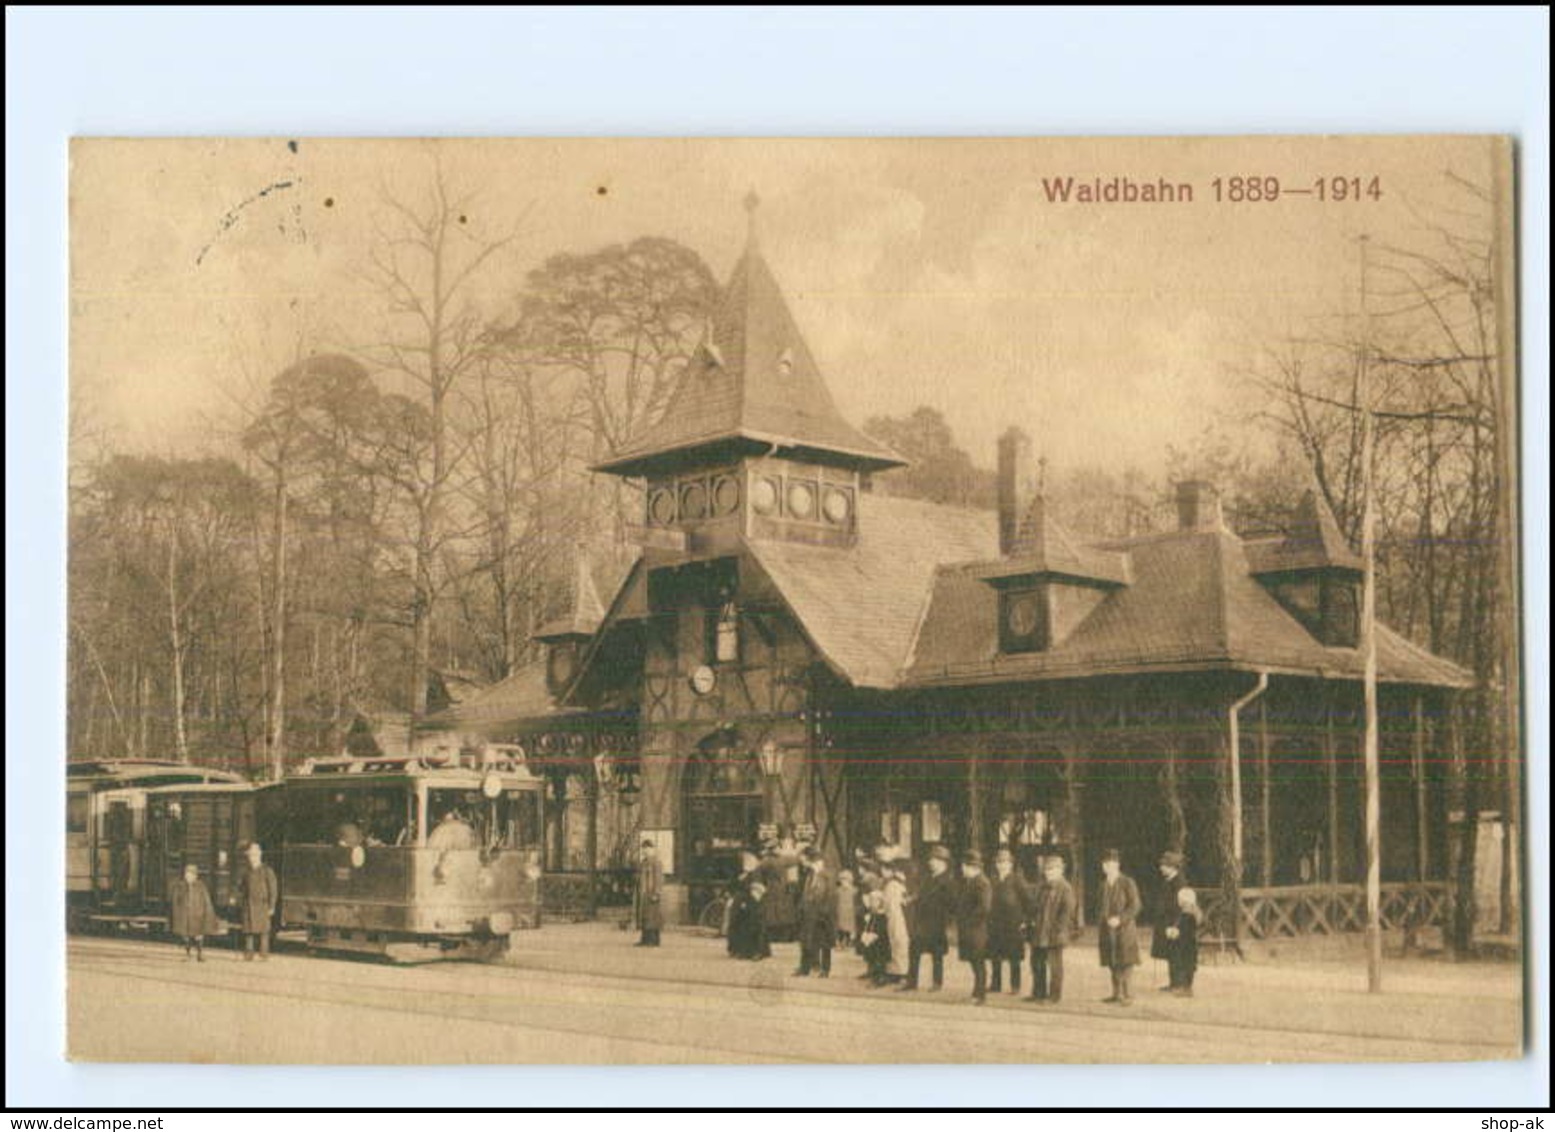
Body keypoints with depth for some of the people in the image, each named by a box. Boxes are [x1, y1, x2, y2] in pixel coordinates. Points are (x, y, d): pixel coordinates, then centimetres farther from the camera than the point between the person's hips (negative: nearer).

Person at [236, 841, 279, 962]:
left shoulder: (267, 871, 0)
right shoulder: (243, 871, 9)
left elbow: (273, 890, 1)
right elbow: (240, 888, 13)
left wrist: (271, 906, -4)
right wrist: (240, 904, 7)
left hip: (263, 904, -2)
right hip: (248, 905, 2)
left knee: (263, 929, -4)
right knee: (249, 929, -2)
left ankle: (264, 954, 0)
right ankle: (248, 953, 2)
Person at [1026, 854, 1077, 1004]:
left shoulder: (1065, 888, -9)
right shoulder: (1041, 887, 15)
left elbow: (1067, 910, -15)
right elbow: (1034, 905, 21)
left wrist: (1058, 928, -19)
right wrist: (1033, 920, 7)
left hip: (1054, 934, -8)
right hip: (1038, 933, 8)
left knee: (1055, 965, 0)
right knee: (1037, 963, 12)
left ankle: (1054, 995, 6)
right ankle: (1038, 993, 22)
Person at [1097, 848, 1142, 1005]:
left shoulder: (1127, 883, -6)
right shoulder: (1104, 885, 13)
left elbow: (1134, 906, -9)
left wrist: (1120, 919, -20)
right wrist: (1099, 930, 14)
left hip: (1124, 930, -6)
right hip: (1108, 931, 6)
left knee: (1124, 963, -6)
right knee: (1113, 963, 9)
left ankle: (1125, 994, -2)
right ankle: (1116, 993, 18)